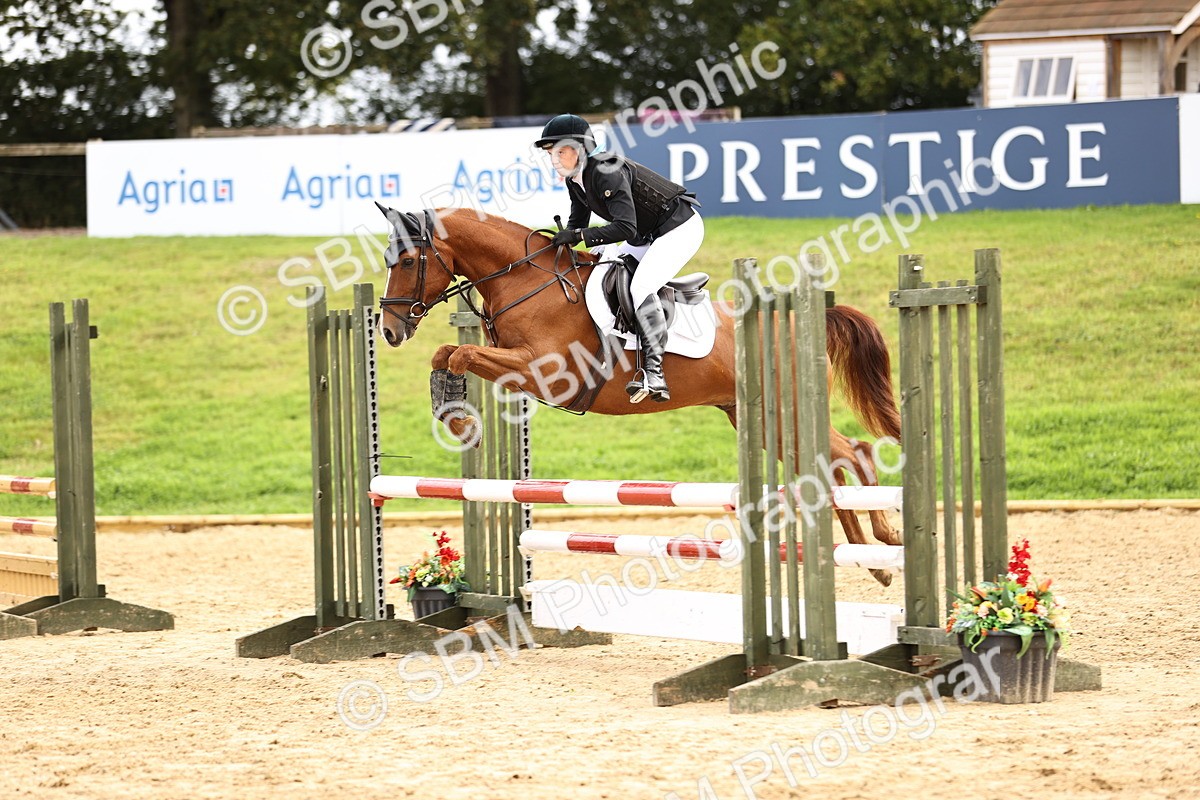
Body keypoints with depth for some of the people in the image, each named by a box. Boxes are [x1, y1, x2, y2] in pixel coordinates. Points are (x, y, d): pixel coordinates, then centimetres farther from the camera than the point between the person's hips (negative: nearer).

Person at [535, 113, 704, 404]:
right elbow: (577, 225, 14)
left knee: (641, 287, -26)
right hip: (648, 236, 11)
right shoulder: (575, 180, 2)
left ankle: (653, 373, -30)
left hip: (680, 227, -11)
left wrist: (579, 236, -35)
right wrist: (560, 241, -5)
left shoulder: (608, 172, -28)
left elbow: (626, 228, -34)